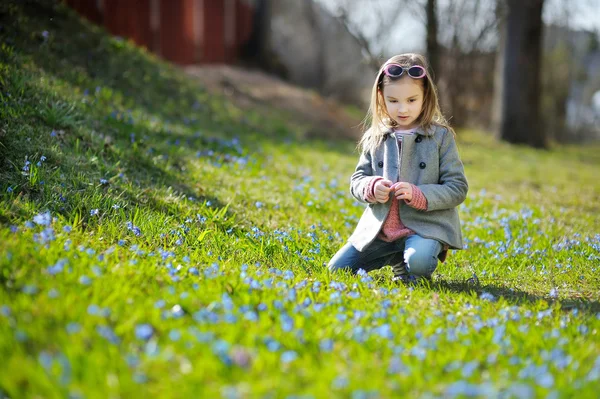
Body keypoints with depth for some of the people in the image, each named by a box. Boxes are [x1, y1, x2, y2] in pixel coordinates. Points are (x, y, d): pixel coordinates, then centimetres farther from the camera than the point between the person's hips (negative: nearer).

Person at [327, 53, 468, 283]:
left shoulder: (441, 136, -3)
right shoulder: (375, 137, 8)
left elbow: (457, 188, -5)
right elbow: (357, 180, 13)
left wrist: (418, 195, -19)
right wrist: (371, 188, -11)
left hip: (425, 226, -5)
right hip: (379, 228, 5)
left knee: (419, 263, -36)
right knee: (336, 269, -2)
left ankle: (407, 263, 3)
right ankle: (397, 257, 17)